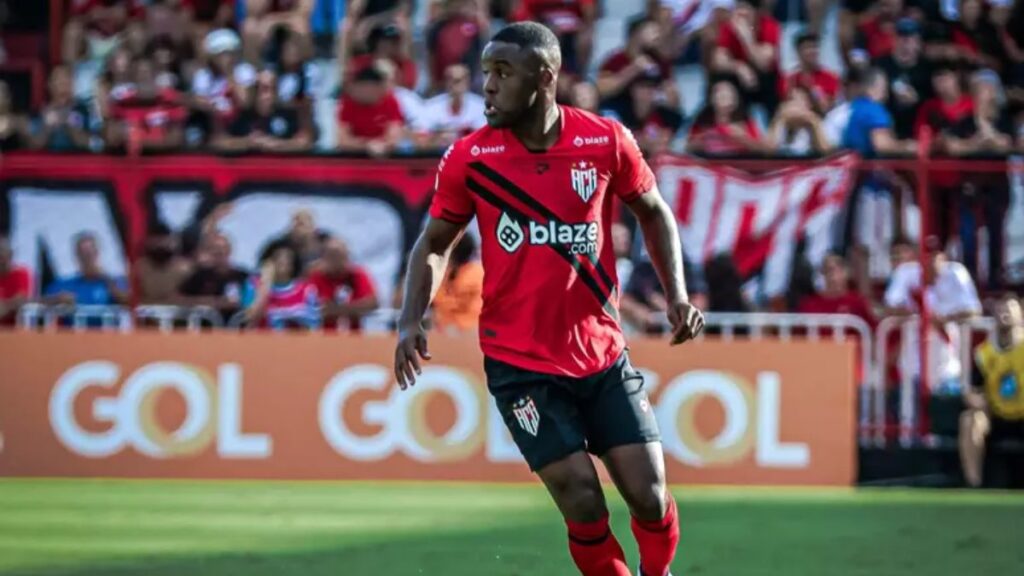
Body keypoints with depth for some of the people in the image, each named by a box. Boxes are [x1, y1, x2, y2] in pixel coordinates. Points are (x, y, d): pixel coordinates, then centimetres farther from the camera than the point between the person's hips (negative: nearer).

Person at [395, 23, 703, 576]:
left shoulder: (606, 141, -5)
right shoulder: (469, 157, -7)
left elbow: (653, 212, 12)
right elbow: (435, 243, 6)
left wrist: (676, 295, 1)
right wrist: (411, 320, -9)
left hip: (602, 354, 1)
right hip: (520, 363, -1)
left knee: (649, 497, -2)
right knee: (582, 502, -10)